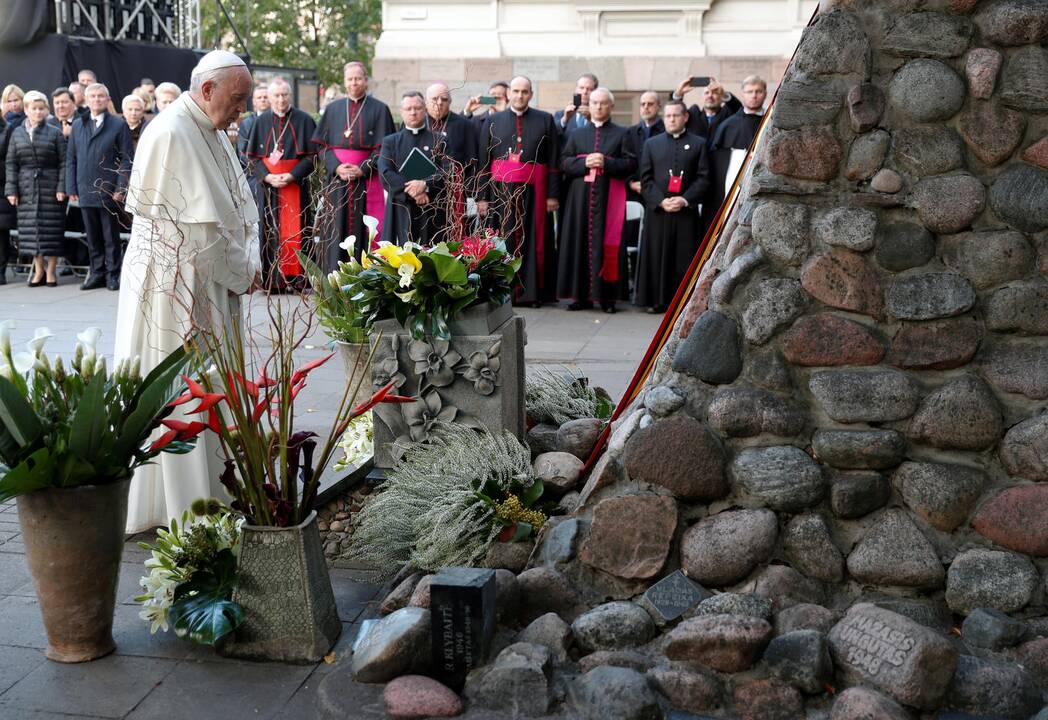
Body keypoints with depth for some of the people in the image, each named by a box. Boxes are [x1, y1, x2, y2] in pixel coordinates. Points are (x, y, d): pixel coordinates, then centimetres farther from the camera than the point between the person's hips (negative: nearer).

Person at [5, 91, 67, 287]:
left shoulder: (55, 133, 1)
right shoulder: (17, 133, 8)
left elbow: (63, 162, -2)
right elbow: (11, 163, 8)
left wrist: (62, 187, -10)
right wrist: (11, 189, 0)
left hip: (50, 187, -3)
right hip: (27, 188, 3)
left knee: (51, 228, -1)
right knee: (30, 228, 4)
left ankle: (50, 270, 9)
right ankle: (38, 269, 15)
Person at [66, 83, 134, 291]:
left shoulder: (119, 125, 0)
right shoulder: (77, 126, 13)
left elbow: (126, 159, -4)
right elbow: (71, 159, 13)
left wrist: (121, 188, -10)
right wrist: (71, 188, 5)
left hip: (109, 192, -4)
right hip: (86, 192, 4)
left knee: (111, 237, 3)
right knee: (93, 237, 9)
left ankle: (113, 275, 10)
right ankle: (97, 274, 16)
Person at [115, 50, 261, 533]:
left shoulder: (211, 134, 12)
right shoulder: (171, 135, -18)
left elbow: (240, 208, 12)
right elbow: (202, 224, -21)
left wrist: (247, 265, -2)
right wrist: (241, 274, -11)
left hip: (210, 287, 9)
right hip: (173, 288, -9)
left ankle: (206, 490, 26)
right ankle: (176, 504, 8)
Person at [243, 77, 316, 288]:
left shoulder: (303, 120, 1)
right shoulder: (260, 122, 7)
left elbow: (312, 155, -2)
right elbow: (252, 157, 6)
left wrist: (292, 176, -14)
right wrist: (267, 177, -11)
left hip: (296, 185, -2)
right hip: (267, 185, 2)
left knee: (295, 230, -2)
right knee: (270, 231, 1)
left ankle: (297, 278, 2)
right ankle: (271, 279, 4)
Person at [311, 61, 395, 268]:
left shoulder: (379, 109, 2)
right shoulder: (333, 109, 11)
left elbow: (384, 147, -2)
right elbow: (322, 144, 9)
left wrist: (363, 169, -13)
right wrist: (336, 167, -9)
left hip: (368, 181, -2)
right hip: (338, 179, 2)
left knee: (366, 229, -4)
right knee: (339, 230, 2)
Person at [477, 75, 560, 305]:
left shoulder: (545, 120, 6)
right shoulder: (493, 121, 9)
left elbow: (554, 161, 3)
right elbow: (483, 162, 4)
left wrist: (553, 195, -5)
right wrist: (481, 197, -3)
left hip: (533, 192, -1)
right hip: (500, 191, 1)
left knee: (532, 240, 2)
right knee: (502, 242, 2)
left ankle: (531, 291, 8)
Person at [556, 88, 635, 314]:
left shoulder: (621, 134, 9)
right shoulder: (577, 134, 16)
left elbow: (631, 163, 0)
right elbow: (564, 162, 8)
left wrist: (606, 163, -13)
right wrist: (584, 163, -10)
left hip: (609, 197, -2)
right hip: (580, 197, 2)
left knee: (607, 244, -4)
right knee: (580, 243, 0)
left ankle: (606, 295, -1)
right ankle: (582, 295, 4)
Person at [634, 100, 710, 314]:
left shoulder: (698, 144, 8)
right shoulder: (651, 144, 11)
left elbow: (703, 177, 2)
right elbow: (645, 178, 6)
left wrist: (685, 200, -12)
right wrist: (660, 201, -9)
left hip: (686, 211, -1)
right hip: (657, 210, 1)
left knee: (684, 257, -1)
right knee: (656, 256, 0)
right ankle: (655, 299, 6)